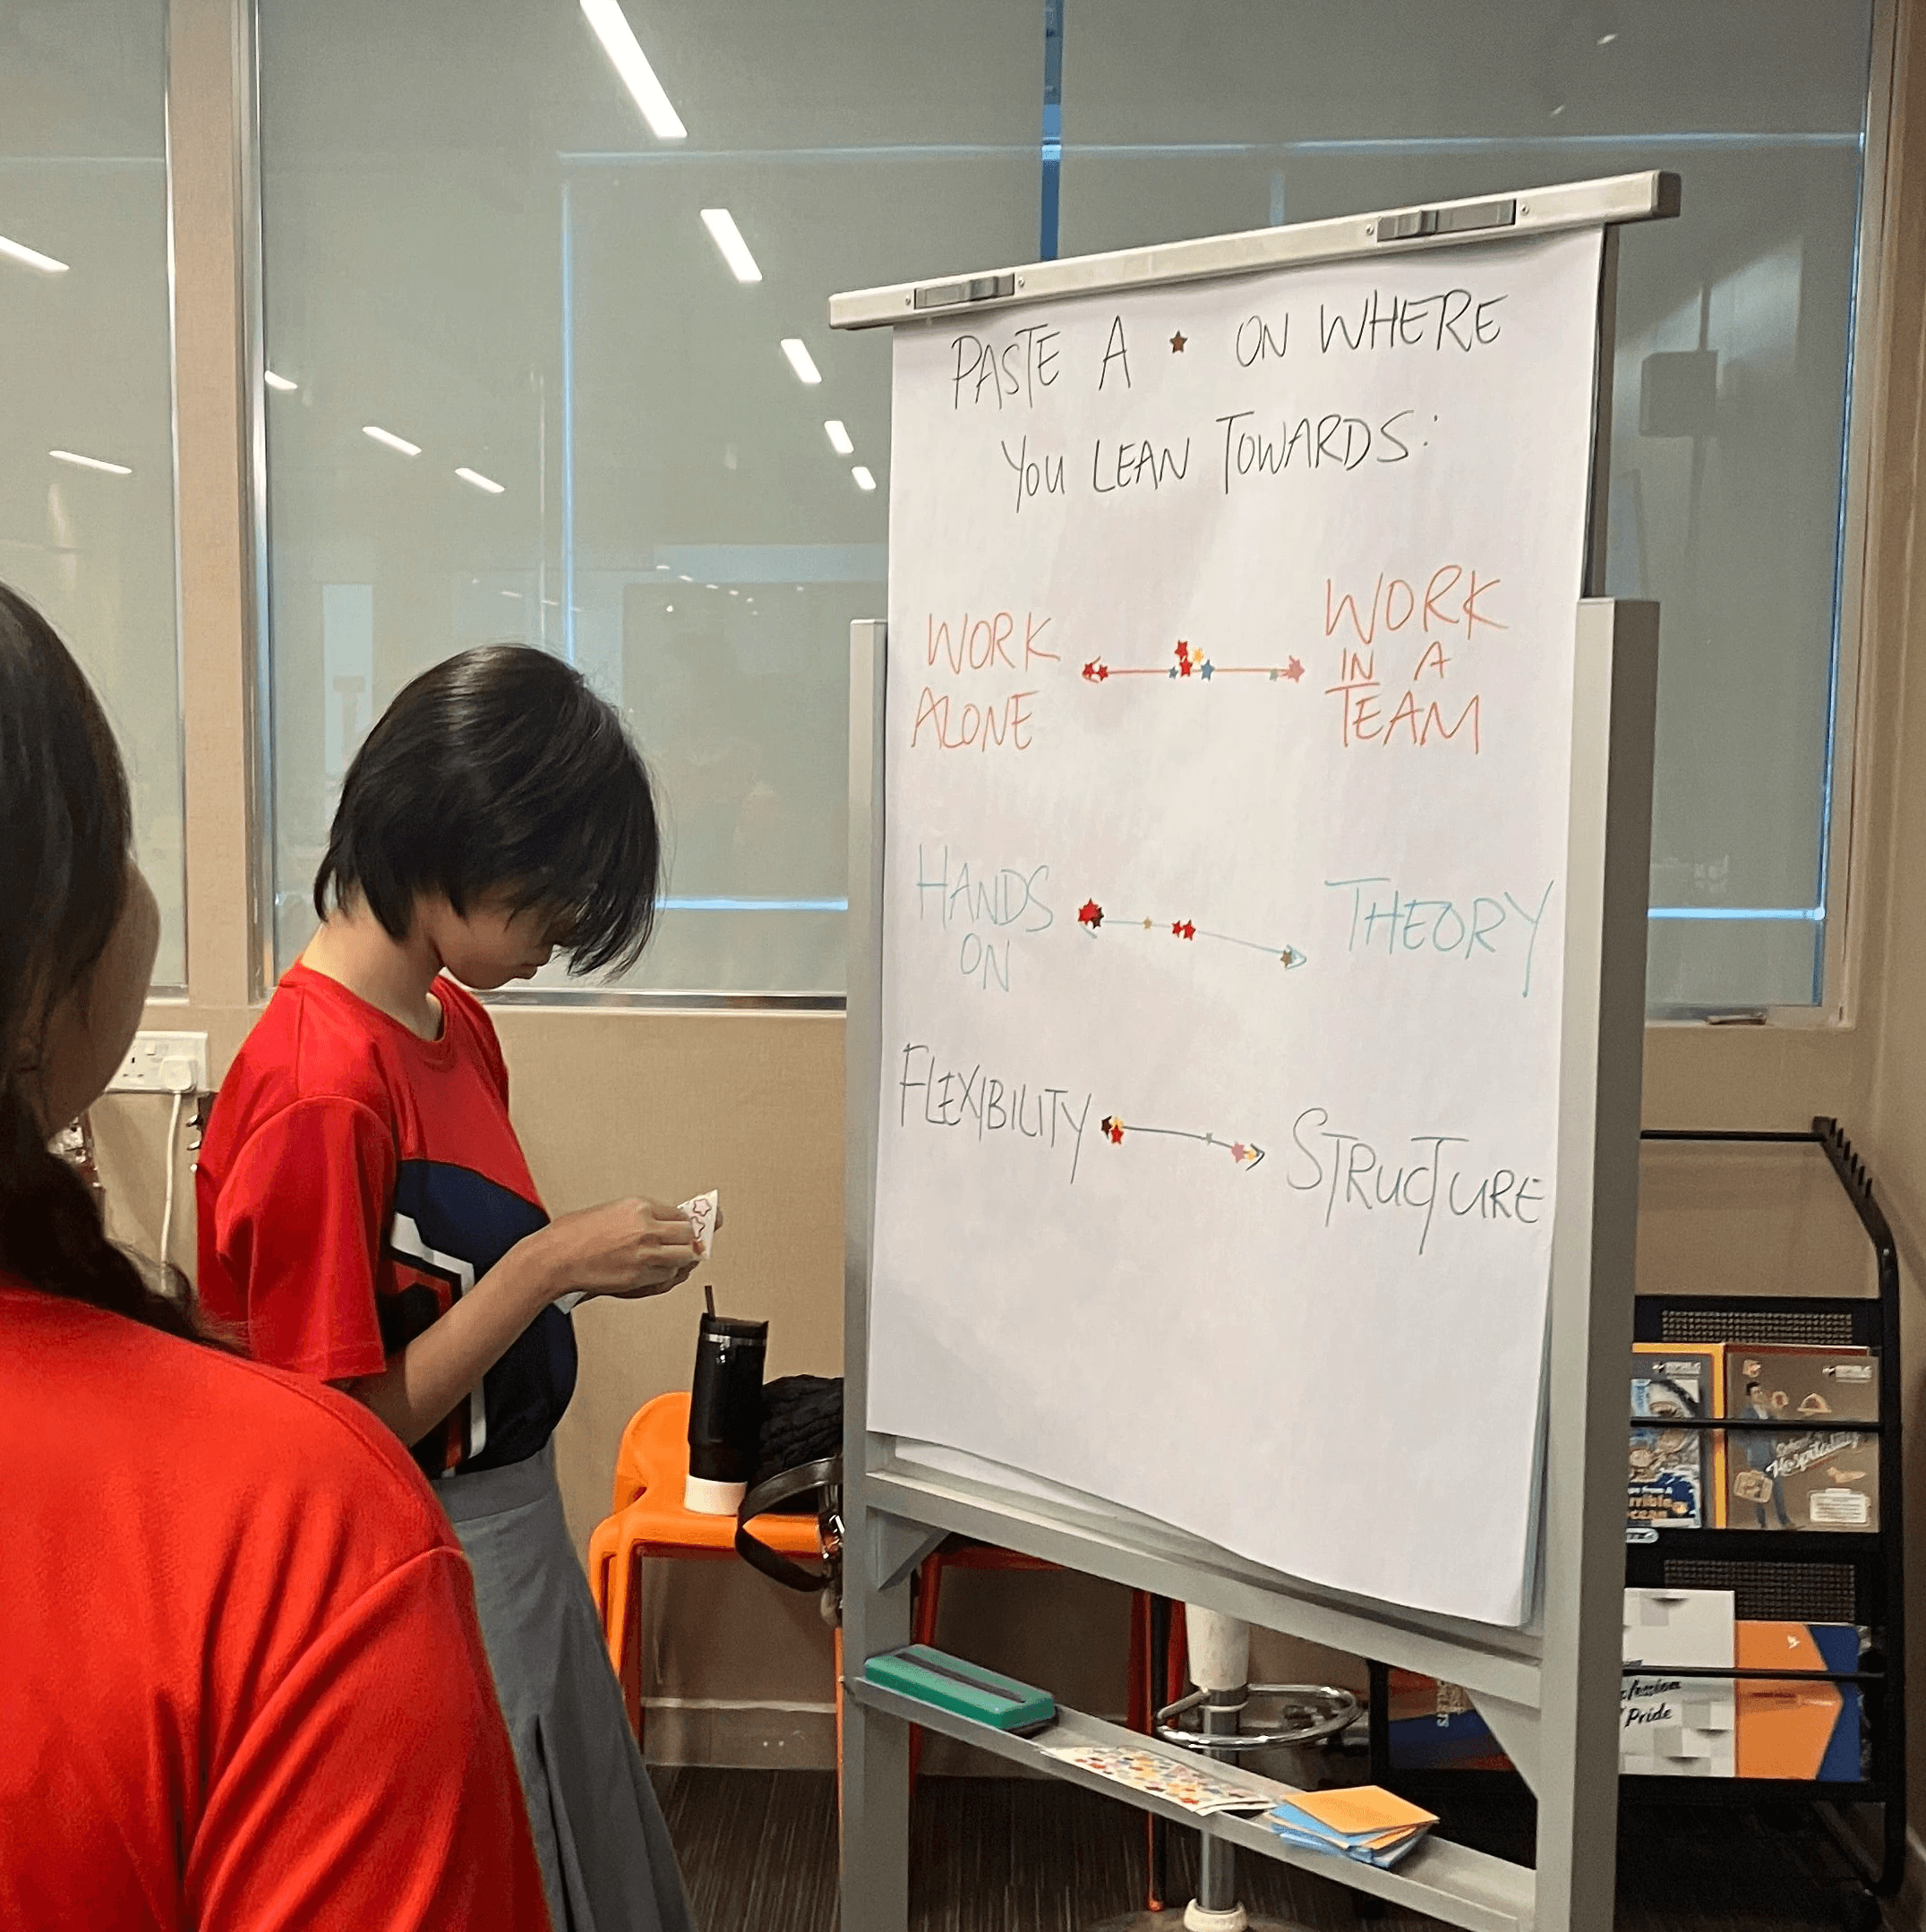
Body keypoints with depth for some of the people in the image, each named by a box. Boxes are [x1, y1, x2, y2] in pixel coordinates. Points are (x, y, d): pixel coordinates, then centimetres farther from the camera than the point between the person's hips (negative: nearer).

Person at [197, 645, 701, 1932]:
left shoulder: (456, 1019, 2)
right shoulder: (318, 1092, -26)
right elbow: (340, 1429, -22)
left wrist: (582, 1253, 0)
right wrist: (549, 1267, -23)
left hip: (519, 1533, 9)